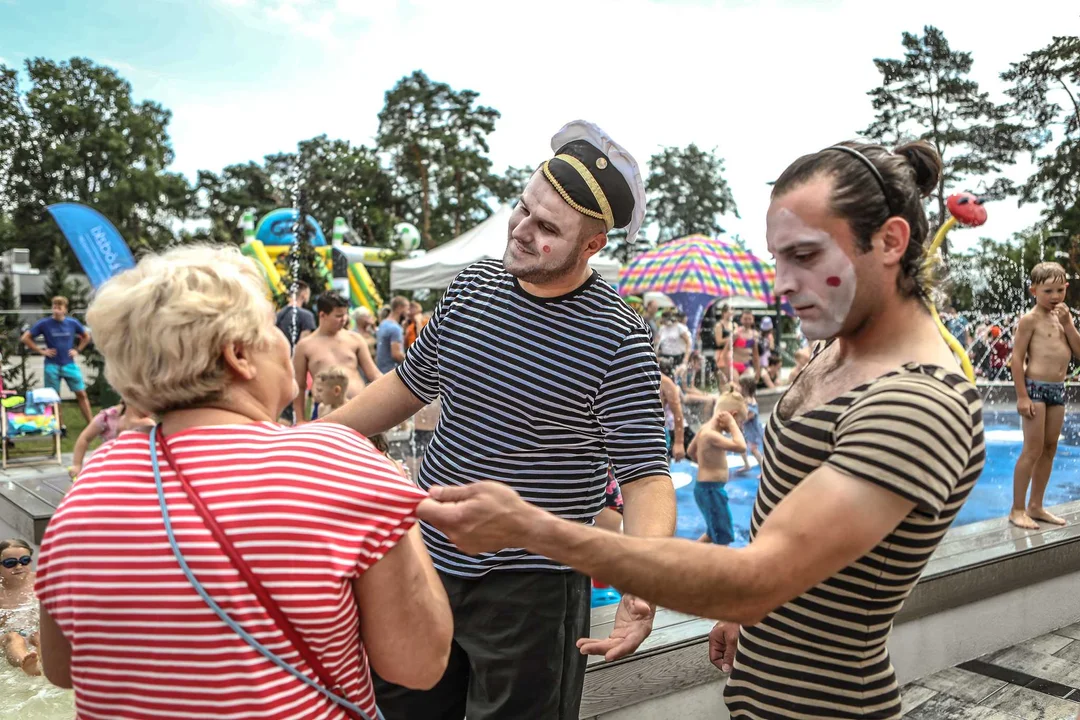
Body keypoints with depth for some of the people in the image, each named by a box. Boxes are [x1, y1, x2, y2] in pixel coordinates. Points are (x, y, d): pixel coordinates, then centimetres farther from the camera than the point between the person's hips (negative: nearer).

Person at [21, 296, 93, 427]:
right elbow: (25, 338, -1)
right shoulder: (44, 323, -6)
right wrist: (41, 351, -5)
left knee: (81, 394, 0)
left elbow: (86, 336, 16)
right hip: (52, 365, -1)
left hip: (70, 364, 1)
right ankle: (61, 427, 17)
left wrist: (78, 350, 5)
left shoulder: (73, 323, -1)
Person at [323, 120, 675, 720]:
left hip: (531, 589, -5)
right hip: (427, 560, 6)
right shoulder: (473, 286, 0)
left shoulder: (618, 338, -17)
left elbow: (646, 473, -17)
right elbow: (409, 385, 12)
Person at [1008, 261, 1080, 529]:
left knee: (1050, 449, 11)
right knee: (1033, 450, -7)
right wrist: (1022, 396, -17)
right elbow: (1017, 359, -13)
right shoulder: (1031, 319, -9)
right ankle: (1017, 510, 0)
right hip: (1035, 388, -8)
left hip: (1058, 389, 8)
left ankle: (1035, 505, 21)